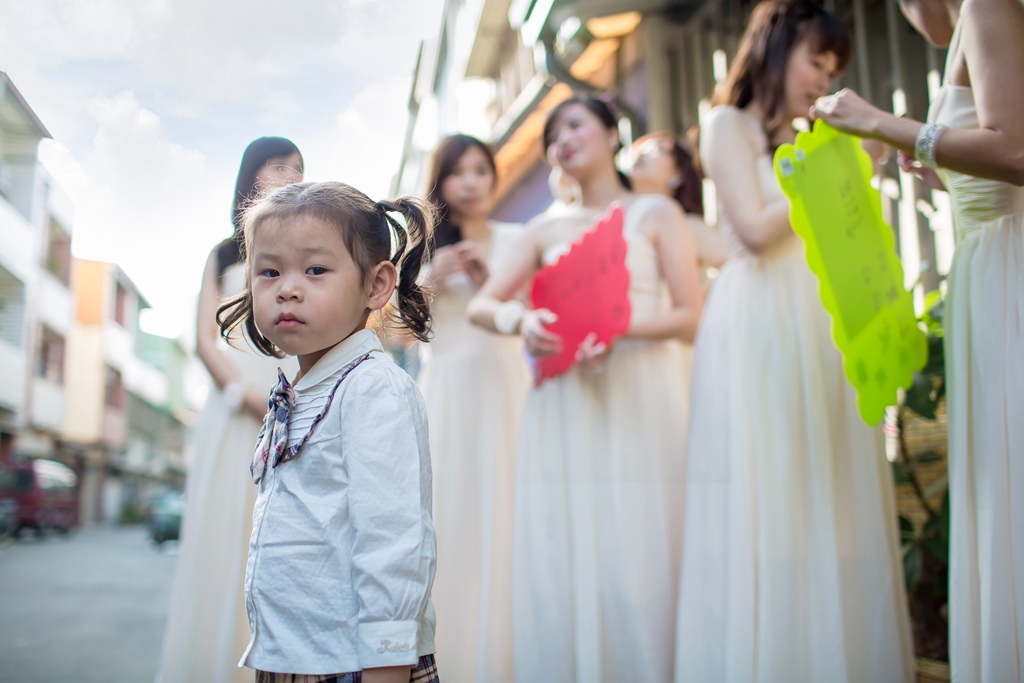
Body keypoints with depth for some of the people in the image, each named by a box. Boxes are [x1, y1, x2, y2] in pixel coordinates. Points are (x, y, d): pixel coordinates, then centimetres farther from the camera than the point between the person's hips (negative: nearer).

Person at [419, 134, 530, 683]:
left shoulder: (516, 241, 9)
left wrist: (488, 282, -11)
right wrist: (433, 278, -4)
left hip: (503, 385, -1)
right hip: (443, 391, 1)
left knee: (499, 516, -5)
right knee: (446, 518, -1)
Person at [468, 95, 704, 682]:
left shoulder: (656, 214, 9)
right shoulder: (547, 230, 17)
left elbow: (690, 318, 0)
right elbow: (481, 305, 12)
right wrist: (521, 319, -10)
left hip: (637, 403, -3)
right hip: (562, 407, 3)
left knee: (636, 559, -5)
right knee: (558, 558, 1)